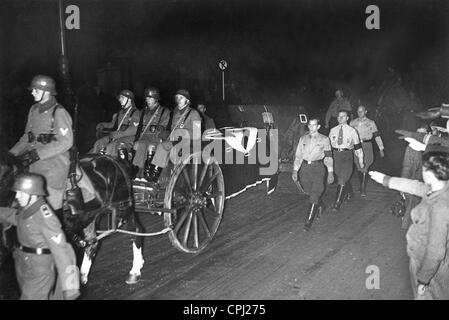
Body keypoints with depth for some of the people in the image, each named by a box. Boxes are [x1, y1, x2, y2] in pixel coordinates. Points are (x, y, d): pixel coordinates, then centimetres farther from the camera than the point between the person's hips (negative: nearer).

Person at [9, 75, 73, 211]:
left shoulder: (59, 113, -13)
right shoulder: (34, 109, 10)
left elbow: (66, 142, -19)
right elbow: (27, 136, 19)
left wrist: (38, 154, -22)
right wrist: (13, 153, 7)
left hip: (54, 168, -7)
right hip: (35, 167, 7)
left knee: (52, 208, -2)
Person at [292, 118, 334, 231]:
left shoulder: (324, 139, 1)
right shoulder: (303, 139, 9)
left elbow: (328, 156, 2)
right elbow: (298, 155, 10)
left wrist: (330, 172, -2)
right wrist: (295, 170, 4)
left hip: (318, 168, -4)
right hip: (305, 168, 4)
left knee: (314, 195, -11)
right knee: (310, 192, 12)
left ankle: (308, 222, -8)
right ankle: (320, 206, 44)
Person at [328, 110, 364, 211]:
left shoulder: (352, 131, 1)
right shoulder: (333, 130, 8)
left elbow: (357, 146, 6)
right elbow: (328, 144, 13)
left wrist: (361, 161, 8)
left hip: (347, 155, -3)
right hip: (336, 154, 3)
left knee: (342, 179, -11)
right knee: (342, 178, 15)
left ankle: (337, 203, -6)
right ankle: (349, 192, 43)